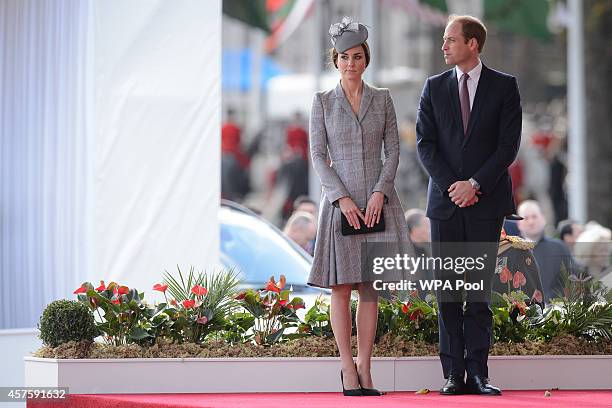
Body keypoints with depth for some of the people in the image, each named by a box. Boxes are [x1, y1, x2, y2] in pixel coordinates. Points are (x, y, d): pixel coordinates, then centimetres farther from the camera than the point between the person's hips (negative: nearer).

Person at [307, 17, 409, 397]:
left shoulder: (382, 98, 7)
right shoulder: (322, 101, 3)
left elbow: (393, 150, 4)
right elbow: (318, 155, -1)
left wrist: (379, 192, -10)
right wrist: (342, 198, -11)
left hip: (377, 199, 1)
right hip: (339, 200, -1)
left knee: (369, 287, 1)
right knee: (341, 287, -2)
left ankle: (365, 370, 4)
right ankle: (348, 369, 3)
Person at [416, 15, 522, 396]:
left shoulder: (504, 86, 3)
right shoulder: (434, 87, 9)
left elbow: (509, 145, -3)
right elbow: (425, 143, 3)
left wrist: (475, 184, -12)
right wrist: (451, 186, -9)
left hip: (486, 201, -2)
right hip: (445, 203, 2)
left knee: (480, 291, -1)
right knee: (448, 290, 0)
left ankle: (478, 373, 0)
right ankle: (453, 374, 3)